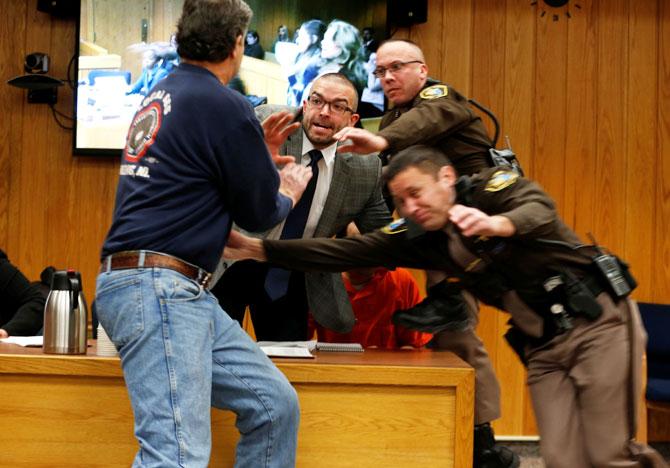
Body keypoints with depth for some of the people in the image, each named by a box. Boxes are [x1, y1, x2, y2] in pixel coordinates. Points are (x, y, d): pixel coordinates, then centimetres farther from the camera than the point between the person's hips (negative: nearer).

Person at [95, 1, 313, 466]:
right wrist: (288, 192, 19)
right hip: (157, 287, -10)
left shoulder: (165, 93, 17)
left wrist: (258, 155, 30)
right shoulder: (222, 104, -10)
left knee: (275, 403, 9)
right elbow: (259, 211, -2)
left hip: (178, 290, 10)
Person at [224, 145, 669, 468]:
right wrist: (260, 249, -8)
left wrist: (497, 223, -53)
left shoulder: (493, 186, -11)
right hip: (543, 346, 6)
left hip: (600, 321, -6)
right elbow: (345, 252, -1)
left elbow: (540, 212, -31)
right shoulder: (419, 236, 3)